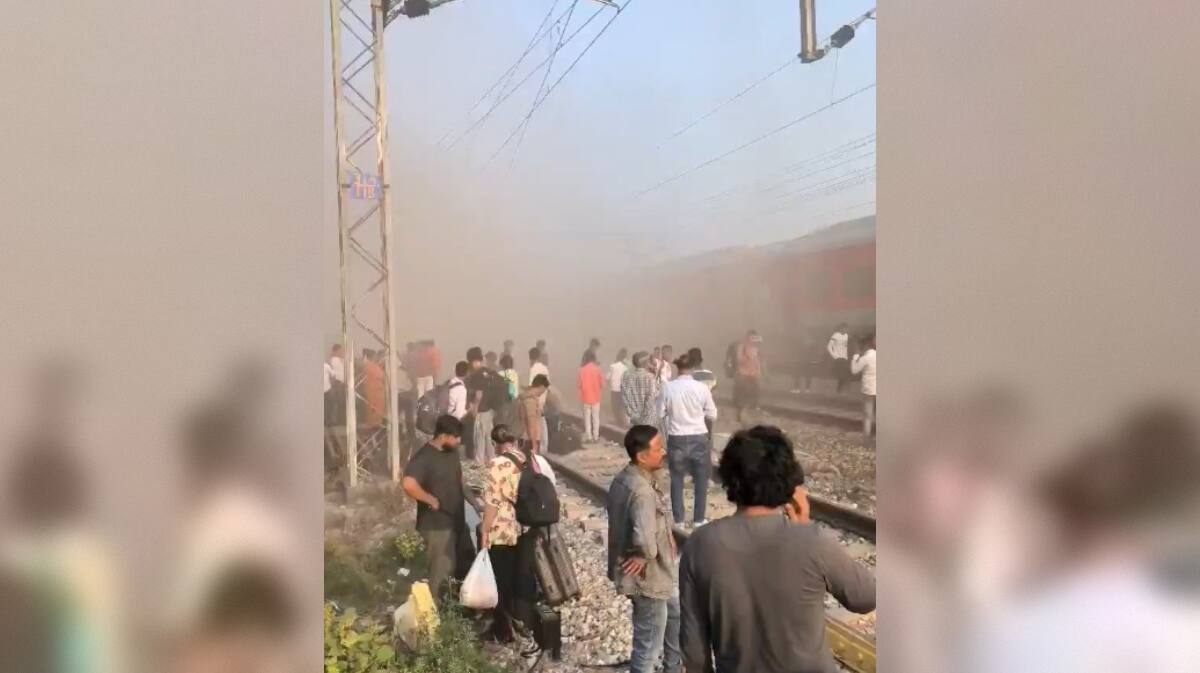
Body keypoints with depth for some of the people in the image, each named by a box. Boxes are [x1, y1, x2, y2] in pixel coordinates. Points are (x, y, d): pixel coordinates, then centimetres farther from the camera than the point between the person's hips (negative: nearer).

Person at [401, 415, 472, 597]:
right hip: (437, 526, -9)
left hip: (457, 522, 9)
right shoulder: (424, 457, -20)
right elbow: (408, 484, -36)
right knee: (442, 575, -3)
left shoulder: (452, 452, 7)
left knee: (464, 571, 19)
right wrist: (432, 500, -25)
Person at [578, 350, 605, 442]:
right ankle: (596, 436, 10)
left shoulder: (582, 370, -8)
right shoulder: (597, 369, -7)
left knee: (587, 417, 8)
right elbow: (602, 383, -5)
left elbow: (580, 384, -6)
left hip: (586, 397, 0)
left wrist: (580, 397, 10)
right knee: (596, 417, 9)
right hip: (595, 397, 0)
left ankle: (588, 436, 7)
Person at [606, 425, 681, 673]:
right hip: (649, 578, -10)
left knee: (677, 613, 30)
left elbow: (611, 508, 14)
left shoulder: (623, 479, -2)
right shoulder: (642, 492, -32)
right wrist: (645, 556, -24)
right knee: (649, 645, 8)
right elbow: (645, 538, -47)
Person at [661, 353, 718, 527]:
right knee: (701, 479, 14)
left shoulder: (668, 388, -8)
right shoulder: (702, 388, -9)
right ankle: (699, 519, 18)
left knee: (676, 479, 14)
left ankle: (678, 519, 19)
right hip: (698, 438, -1)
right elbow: (712, 416, -2)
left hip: (676, 438, 1)